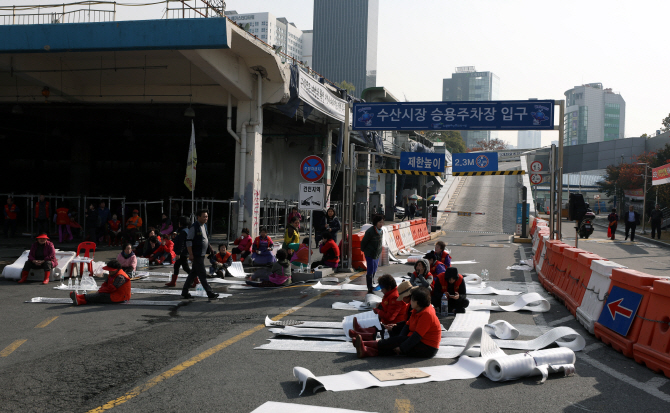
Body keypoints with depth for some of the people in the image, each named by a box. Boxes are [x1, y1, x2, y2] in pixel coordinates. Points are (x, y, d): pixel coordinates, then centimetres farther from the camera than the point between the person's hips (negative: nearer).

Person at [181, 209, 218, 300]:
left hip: (202, 254, 9)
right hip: (196, 255, -9)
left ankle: (185, 292, 21)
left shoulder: (204, 226, 14)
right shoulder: (194, 227, -13)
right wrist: (190, 254, -20)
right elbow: (188, 241, -16)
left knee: (193, 273, 13)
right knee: (202, 274, -6)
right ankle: (210, 293, -6)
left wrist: (210, 249, 21)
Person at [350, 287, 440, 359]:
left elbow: (417, 336, -24)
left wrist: (402, 348, -23)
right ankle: (365, 351, -25)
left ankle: (364, 344, -18)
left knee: (398, 340, -18)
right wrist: (400, 344, -7)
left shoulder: (427, 315, -21)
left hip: (427, 349, -9)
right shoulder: (416, 311, 11)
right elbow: (408, 326, 7)